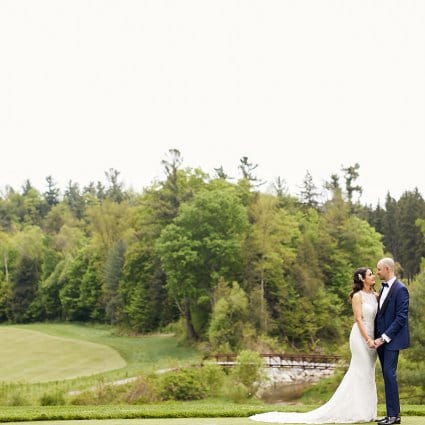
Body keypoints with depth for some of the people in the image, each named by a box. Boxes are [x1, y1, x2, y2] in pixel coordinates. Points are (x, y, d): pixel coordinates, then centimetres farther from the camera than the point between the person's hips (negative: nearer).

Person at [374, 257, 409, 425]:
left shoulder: (400, 289, -12)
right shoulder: (383, 288, 15)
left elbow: (401, 317, -17)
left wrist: (384, 338, -18)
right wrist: (377, 337, 9)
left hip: (392, 339, -8)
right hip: (382, 339, 8)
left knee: (389, 374, -11)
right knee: (387, 376, 8)